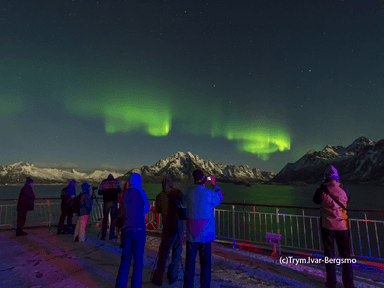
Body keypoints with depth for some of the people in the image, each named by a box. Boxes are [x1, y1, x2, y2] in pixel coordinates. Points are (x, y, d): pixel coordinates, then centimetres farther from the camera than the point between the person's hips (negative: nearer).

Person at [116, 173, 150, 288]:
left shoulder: (124, 193, 7)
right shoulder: (140, 192, -6)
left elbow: (123, 211, 15)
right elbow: (146, 209, 5)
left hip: (125, 229, 4)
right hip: (139, 230, -4)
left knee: (125, 260, 13)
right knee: (138, 260, 5)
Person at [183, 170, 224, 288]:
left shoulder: (188, 194, -3)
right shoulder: (210, 193, -11)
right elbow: (219, 198, 11)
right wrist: (214, 184, 24)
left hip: (191, 234, 3)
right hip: (205, 234, -2)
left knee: (190, 262, 13)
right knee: (205, 263, 11)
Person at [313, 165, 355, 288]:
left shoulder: (322, 191, -16)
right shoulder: (344, 190, -10)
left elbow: (316, 200, 4)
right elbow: (348, 200, 12)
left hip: (327, 226, -1)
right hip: (342, 226, 1)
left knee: (329, 255, 11)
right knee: (345, 255, 15)